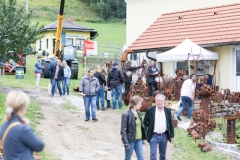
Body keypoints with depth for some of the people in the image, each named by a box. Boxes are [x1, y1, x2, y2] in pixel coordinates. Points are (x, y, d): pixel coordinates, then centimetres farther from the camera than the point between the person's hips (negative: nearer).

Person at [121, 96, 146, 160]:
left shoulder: (138, 113, 5)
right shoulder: (126, 115, -16)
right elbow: (123, 130, -15)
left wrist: (143, 137, 13)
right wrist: (126, 143, -19)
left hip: (139, 140, 6)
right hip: (130, 140, -6)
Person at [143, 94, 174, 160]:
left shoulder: (168, 111, 2)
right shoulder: (150, 110, -6)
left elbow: (170, 124, 7)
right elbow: (145, 122, 0)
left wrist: (171, 135, 6)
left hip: (164, 136, 3)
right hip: (153, 136, -3)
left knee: (163, 155, 16)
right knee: (153, 155, -4)